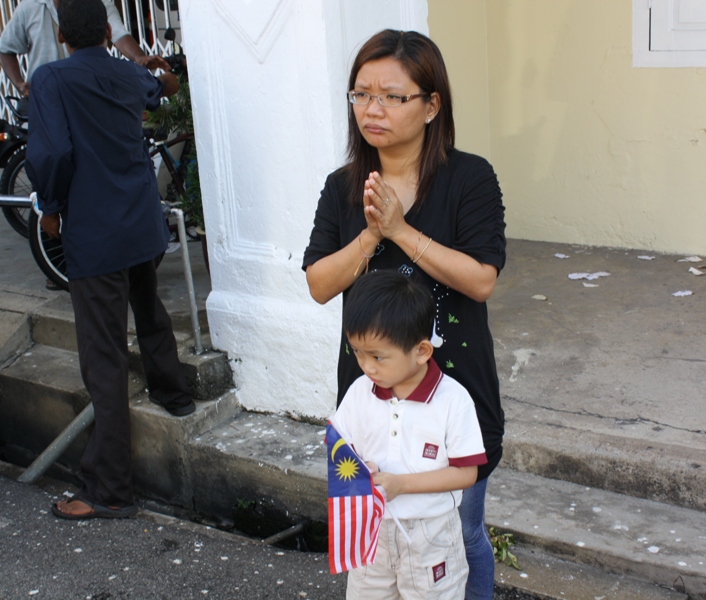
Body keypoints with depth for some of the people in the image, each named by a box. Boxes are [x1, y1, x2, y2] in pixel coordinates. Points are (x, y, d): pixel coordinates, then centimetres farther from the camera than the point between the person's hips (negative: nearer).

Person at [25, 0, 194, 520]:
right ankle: (172, 391, 54)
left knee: (105, 360, -4)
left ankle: (110, 492, 0)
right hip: (145, 225, 6)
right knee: (150, 309, 32)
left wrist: (51, 207, -5)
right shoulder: (129, 76, 9)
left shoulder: (51, 79, -10)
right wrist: (164, 81, 59)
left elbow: (51, 152, -23)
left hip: (93, 237, -6)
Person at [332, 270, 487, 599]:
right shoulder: (359, 392, -7)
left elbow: (466, 473, -17)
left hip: (430, 535, -4)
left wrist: (399, 483, -24)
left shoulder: (452, 399, -18)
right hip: (370, 528, 4)